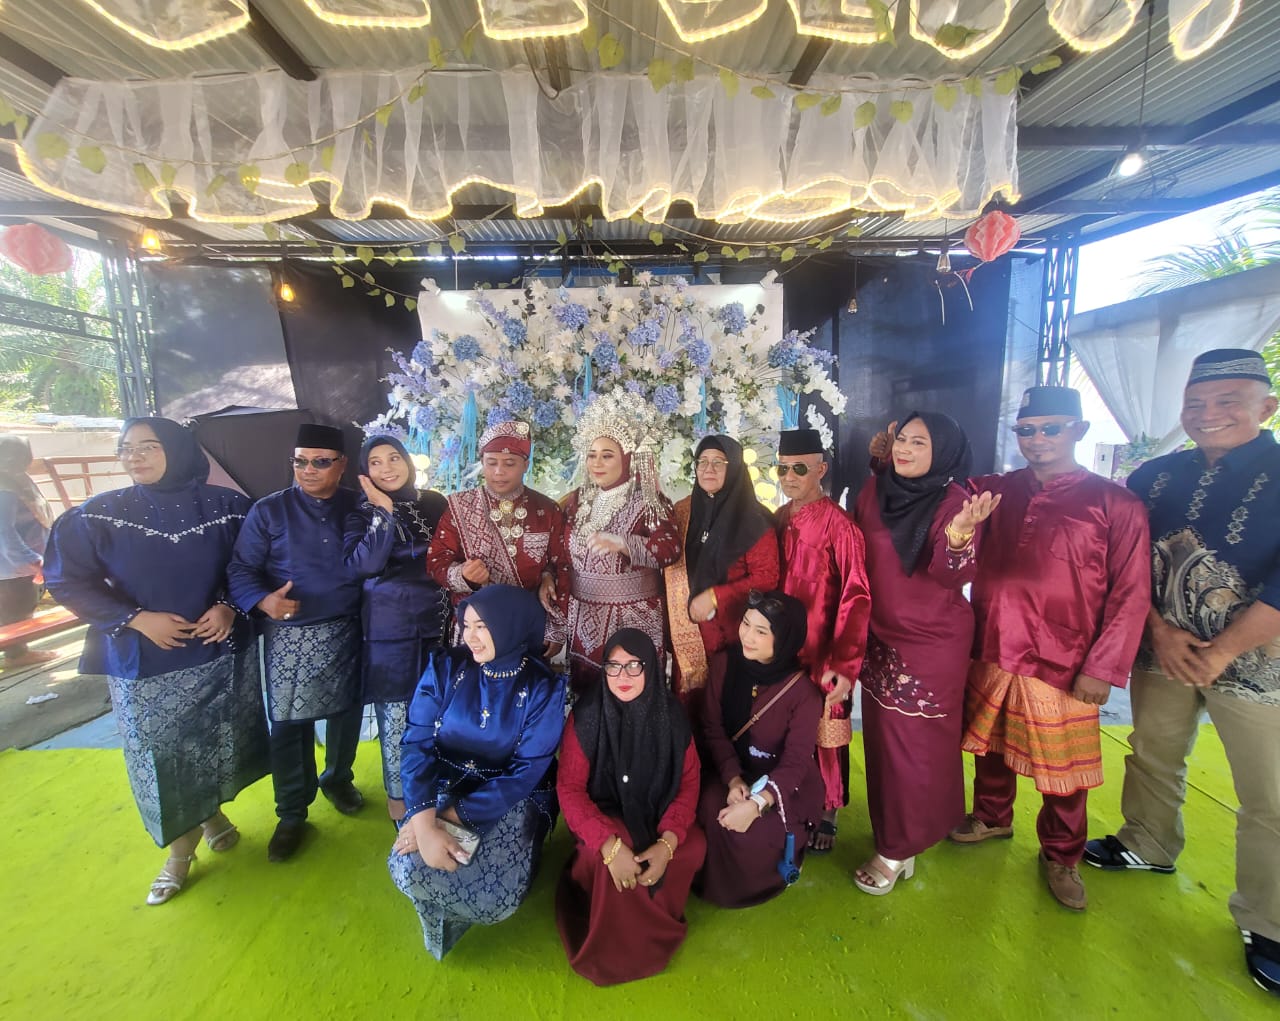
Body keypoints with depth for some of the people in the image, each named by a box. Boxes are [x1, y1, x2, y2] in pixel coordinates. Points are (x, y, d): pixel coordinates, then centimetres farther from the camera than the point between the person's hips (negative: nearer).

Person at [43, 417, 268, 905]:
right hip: (143, 662, 0)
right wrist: (136, 618, -13)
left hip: (222, 653, 0)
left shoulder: (227, 507, -6)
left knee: (219, 743, 14)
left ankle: (213, 811, 43)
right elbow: (67, 580, -3)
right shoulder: (97, 515, -5)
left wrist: (231, 607, -13)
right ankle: (181, 842, 32)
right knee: (159, 757, 9)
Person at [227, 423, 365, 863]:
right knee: (289, 723, 6)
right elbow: (240, 570, -7)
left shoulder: (358, 507, 3)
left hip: (347, 632, 2)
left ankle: (338, 778, 43)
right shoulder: (269, 511, -3)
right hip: (290, 635, -2)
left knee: (346, 711, 17)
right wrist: (264, 600, -24)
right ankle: (292, 814, 27)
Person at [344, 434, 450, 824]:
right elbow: (365, 564, -18)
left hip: (437, 620, 2)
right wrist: (384, 511, -18)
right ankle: (398, 795, 30)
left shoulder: (434, 503, 4)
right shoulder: (362, 514, -1)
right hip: (389, 626, -2)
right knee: (395, 713, 8)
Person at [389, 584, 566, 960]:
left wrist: (452, 817, -21)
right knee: (409, 869, -25)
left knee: (496, 898, -24)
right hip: (444, 787, 2)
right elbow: (417, 746, -11)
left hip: (511, 799, -1)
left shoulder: (543, 688, -13)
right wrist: (425, 823, -26)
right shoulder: (445, 669, -7)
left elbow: (527, 771, -15)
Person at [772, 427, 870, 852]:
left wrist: (845, 663, -21)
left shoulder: (838, 524, -15)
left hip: (822, 653, -5)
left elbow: (856, 598, -16)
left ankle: (827, 812, 31)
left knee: (823, 732, 9)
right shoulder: (778, 520, 5)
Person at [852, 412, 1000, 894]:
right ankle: (892, 827, 41)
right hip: (879, 634, 6)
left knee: (916, 742, 6)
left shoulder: (954, 501, -15)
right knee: (882, 736, 18)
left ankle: (898, 847, 25)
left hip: (933, 641, -5)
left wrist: (959, 535, -41)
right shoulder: (874, 489, 0)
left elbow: (955, 575, -26)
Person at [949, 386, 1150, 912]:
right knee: (990, 746, 20)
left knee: (1063, 773, 13)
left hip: (1062, 668, -3)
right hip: (989, 654, 3)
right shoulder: (996, 491, 3)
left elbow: (1131, 594, -6)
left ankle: (1060, 858, 37)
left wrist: (1103, 668, -10)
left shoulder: (1116, 504, -6)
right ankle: (991, 817, 45)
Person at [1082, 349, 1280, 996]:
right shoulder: (1153, 478, 2)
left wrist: (1219, 654, -14)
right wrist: (1160, 632, -7)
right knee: (1151, 755, 17)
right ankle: (1149, 847, 40)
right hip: (1161, 649, 3)